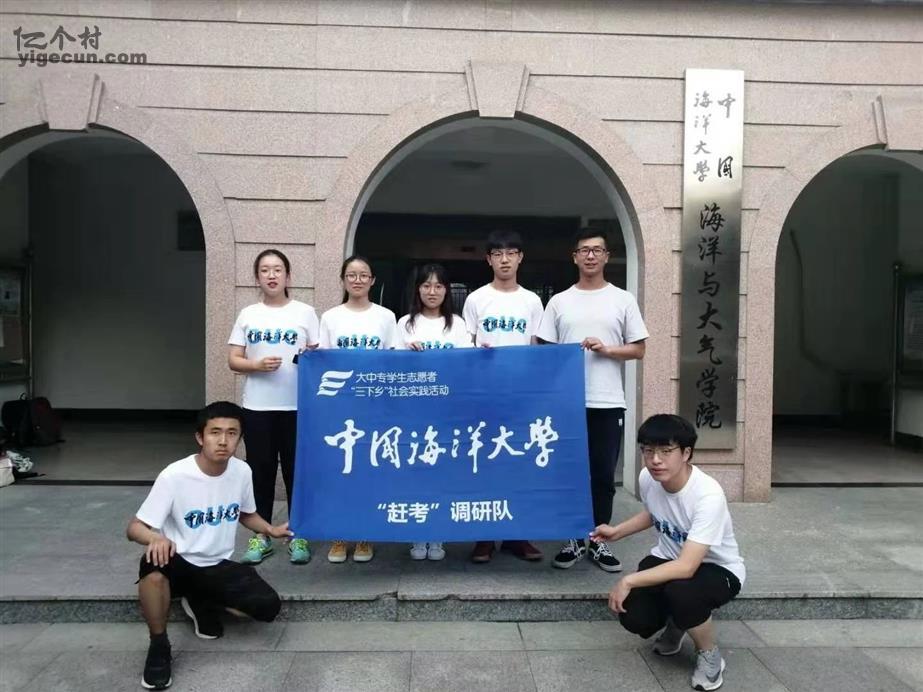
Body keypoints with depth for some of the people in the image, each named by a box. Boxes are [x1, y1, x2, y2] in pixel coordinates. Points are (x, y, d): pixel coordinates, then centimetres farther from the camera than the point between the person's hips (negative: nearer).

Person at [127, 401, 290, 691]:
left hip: (219, 566, 4)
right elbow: (134, 528, -18)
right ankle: (159, 646, -11)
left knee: (268, 606, -16)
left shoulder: (242, 472, -7)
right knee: (154, 565, -39)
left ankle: (202, 602, 14)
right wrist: (155, 538, -42)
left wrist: (270, 530, -7)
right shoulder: (174, 476, -21)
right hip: (180, 564, -4)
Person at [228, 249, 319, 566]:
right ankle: (261, 536, 22)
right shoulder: (248, 314, 7)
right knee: (260, 471, 9)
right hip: (257, 407, 2)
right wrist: (257, 365, -13)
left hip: (297, 406, -1)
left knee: (297, 470, 6)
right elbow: (233, 360, 5)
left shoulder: (305, 312, 3)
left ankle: (298, 536, 19)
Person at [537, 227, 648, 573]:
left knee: (603, 476, 6)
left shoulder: (623, 300, 5)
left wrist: (605, 349, -12)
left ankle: (599, 542, 20)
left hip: (608, 402, 0)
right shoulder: (559, 302, 7)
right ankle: (575, 540, 22)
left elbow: (638, 350, 4)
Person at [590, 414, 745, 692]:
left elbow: (686, 567, -37)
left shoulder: (708, 495, -34)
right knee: (633, 617, -20)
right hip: (668, 559, 5)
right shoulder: (647, 478, -14)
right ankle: (675, 624, 18)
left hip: (717, 570, -5)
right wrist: (616, 531, 4)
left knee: (680, 591, -38)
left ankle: (709, 656, -4)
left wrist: (629, 580, -34)